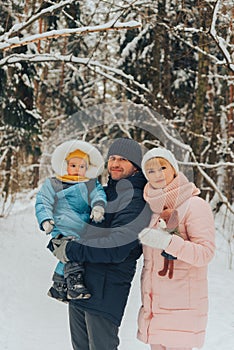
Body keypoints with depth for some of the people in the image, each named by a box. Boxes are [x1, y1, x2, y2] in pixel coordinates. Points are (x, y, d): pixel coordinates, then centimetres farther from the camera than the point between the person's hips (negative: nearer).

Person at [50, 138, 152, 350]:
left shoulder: (136, 200, -10)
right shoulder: (103, 192, 17)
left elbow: (116, 249, -20)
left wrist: (71, 251, -17)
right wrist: (57, 244, 5)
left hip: (106, 289, -8)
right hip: (78, 284, 8)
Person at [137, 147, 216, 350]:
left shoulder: (195, 206, -8)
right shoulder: (151, 207, 12)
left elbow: (205, 253, -17)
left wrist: (168, 242, -27)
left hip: (182, 303, -6)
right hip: (153, 301, 7)